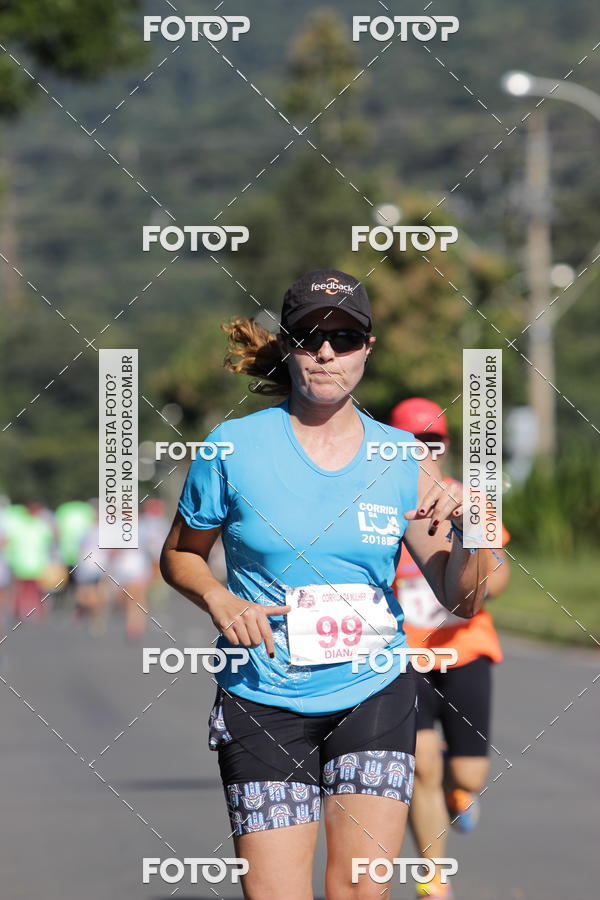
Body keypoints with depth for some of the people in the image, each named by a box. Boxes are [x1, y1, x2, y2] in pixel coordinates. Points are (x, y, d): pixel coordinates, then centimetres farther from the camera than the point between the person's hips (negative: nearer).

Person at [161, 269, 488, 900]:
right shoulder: (234, 446, -4)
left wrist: (471, 535, -16)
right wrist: (219, 600, -11)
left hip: (374, 698, 2)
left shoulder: (401, 460, 2)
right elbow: (179, 555, 9)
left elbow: (460, 600, 4)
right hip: (263, 701, -2)